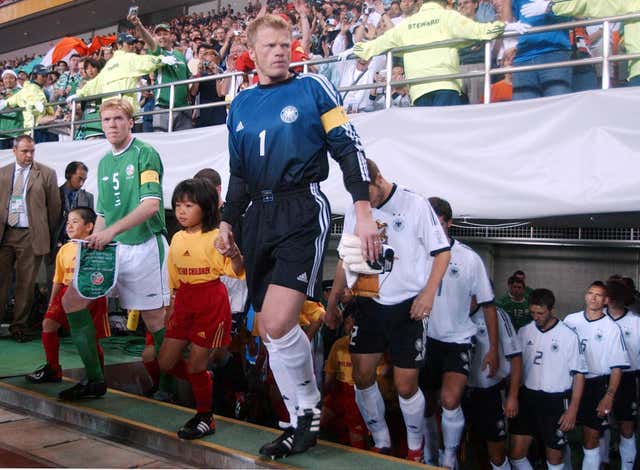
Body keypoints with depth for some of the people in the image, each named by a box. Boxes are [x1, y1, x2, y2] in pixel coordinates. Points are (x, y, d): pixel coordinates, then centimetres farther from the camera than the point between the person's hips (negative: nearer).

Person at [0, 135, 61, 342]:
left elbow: (54, 207, 4)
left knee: (26, 284, 3)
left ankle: (19, 326, 12)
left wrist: (50, 236, 4)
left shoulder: (46, 174, 3)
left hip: (31, 235, -2)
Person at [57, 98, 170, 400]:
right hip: (111, 249, 7)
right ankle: (94, 379, 8)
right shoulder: (104, 162, 15)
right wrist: (93, 245, 9)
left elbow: (151, 204, -19)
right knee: (72, 299, 1)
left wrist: (112, 230, -27)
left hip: (143, 247, -7)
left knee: (155, 320, -1)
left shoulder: (145, 154, -7)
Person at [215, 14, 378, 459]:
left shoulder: (314, 88, 2)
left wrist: (364, 212, -11)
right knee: (274, 330, 4)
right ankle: (303, 421, 19)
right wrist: (227, 222, 16)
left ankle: (311, 410, 5)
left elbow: (349, 149, -3)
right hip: (260, 217, 6)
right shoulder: (240, 105, 17)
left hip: (303, 210, -6)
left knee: (277, 324, -19)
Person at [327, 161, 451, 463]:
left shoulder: (415, 205, -9)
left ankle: (416, 447, 24)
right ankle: (381, 444, 23)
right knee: (362, 376, 3)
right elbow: (346, 259, 15)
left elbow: (442, 252, -5)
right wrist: (332, 301, 15)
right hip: (369, 305, 5)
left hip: (407, 307, -4)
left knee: (405, 385, -1)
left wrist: (428, 293, -16)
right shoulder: (354, 211, 6)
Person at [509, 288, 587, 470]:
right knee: (516, 453, 2)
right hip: (527, 398, 3)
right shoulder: (524, 332, 2)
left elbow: (579, 374, -4)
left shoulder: (569, 335, -7)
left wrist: (573, 409, -9)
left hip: (556, 401, -3)